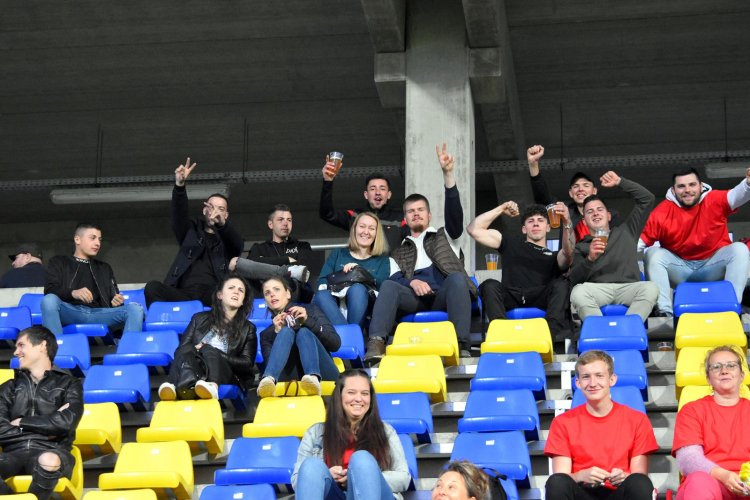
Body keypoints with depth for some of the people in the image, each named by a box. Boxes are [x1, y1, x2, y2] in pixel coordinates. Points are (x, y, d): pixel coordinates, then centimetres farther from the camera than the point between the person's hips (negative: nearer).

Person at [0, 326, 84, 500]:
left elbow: (67, 422, -4)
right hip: (14, 453, 2)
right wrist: (48, 427, 0)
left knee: (49, 461, -42)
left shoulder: (69, 384, 15)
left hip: (49, 451, -2)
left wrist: (21, 423, 4)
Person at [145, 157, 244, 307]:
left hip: (213, 294, -1)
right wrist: (179, 185, -14)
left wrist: (222, 223, -22)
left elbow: (239, 245, 1)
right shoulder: (192, 231, 27)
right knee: (152, 287, -28)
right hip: (184, 293, 1)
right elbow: (180, 214, 7)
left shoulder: (228, 238, 25)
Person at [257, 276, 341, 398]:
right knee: (286, 331, -19)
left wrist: (308, 321, -3)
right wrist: (277, 333, -3)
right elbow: (271, 364, 7)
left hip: (323, 376, 0)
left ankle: (313, 378, -56)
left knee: (304, 332, -23)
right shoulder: (266, 333, 27)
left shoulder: (310, 310, 24)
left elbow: (336, 344, 9)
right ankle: (268, 380, -50)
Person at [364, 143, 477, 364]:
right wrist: (412, 282, -12)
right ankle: (376, 344, -52)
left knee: (456, 277, -35)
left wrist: (448, 174, -5)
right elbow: (395, 278, 14)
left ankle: (462, 346, -48)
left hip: (444, 296, -1)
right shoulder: (399, 251, 33)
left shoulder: (444, 237, 29)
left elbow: (454, 213, 9)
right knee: (388, 286, -31)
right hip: (414, 297, 1)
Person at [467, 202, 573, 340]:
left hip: (539, 299, 0)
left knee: (561, 285, -28)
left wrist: (567, 224, -15)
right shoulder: (512, 245, 32)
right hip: (511, 298, 0)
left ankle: (553, 329, -49)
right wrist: (501, 209, 21)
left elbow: (568, 254, 1)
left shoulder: (554, 256, 28)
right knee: (490, 285, -29)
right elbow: (473, 229, 26)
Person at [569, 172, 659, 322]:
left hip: (628, 286, 1)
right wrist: (589, 259, -10)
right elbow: (574, 280, 7)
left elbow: (647, 199, 28)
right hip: (597, 289, -1)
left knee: (651, 288, -32)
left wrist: (619, 182, 24)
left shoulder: (626, 232, 30)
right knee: (578, 292, -35)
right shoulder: (581, 247, 24)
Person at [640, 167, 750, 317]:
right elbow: (641, 239, -14)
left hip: (713, 267, 0)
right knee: (653, 254, -24)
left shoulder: (714, 201, -12)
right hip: (679, 268, 0)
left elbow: (736, 195, -31)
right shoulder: (662, 212, -12)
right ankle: (664, 311, -28)